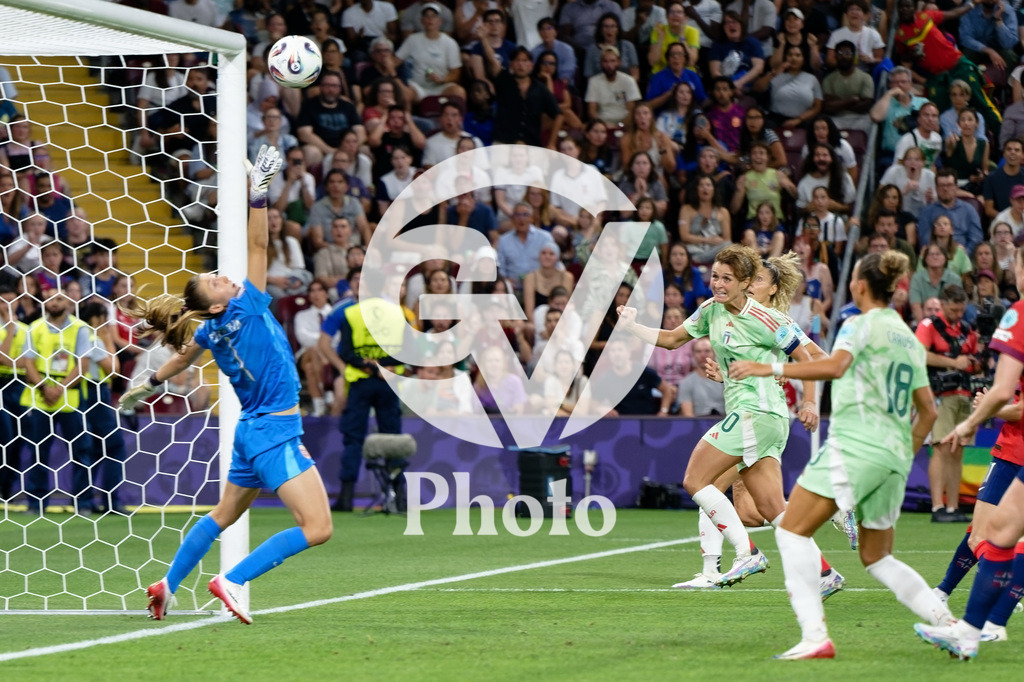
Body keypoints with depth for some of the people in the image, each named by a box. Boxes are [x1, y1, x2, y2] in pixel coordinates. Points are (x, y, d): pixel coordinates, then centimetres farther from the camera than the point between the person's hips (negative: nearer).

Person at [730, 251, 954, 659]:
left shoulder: (862, 324, -3)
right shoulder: (909, 338, 20)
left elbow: (833, 366, -23)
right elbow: (928, 410, 21)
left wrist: (769, 368, -23)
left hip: (854, 444, -8)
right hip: (893, 456, 8)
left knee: (793, 529, -5)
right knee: (877, 557, 18)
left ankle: (815, 635, -19)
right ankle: (949, 624, 6)